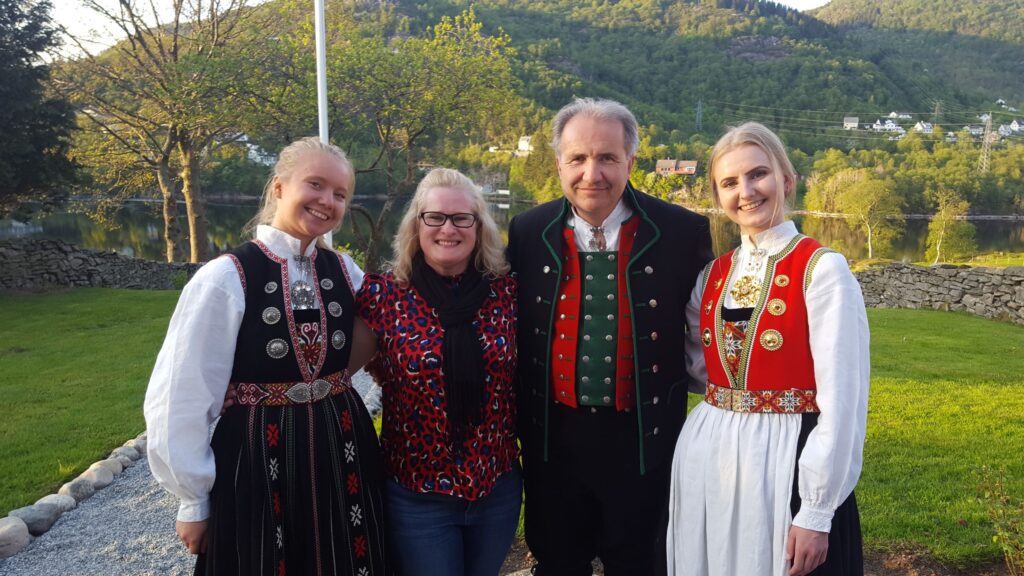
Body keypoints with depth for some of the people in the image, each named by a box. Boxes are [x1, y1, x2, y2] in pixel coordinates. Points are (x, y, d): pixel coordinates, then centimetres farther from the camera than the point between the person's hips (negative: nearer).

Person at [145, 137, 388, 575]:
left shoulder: (346, 272, 1)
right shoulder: (226, 279, -13)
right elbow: (181, 400, -10)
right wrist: (194, 499, -4)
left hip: (343, 457, 5)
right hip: (259, 464, -4)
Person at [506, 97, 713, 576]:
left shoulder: (683, 232, -9)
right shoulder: (528, 232, -3)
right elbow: (513, 329, 6)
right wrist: (522, 420, 5)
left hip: (644, 444, -1)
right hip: (553, 441, 2)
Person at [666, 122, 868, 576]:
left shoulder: (823, 269, -11)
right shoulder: (714, 274, 7)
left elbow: (842, 400, -14)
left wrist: (817, 511, -14)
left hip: (785, 463, -5)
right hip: (707, 460, 6)